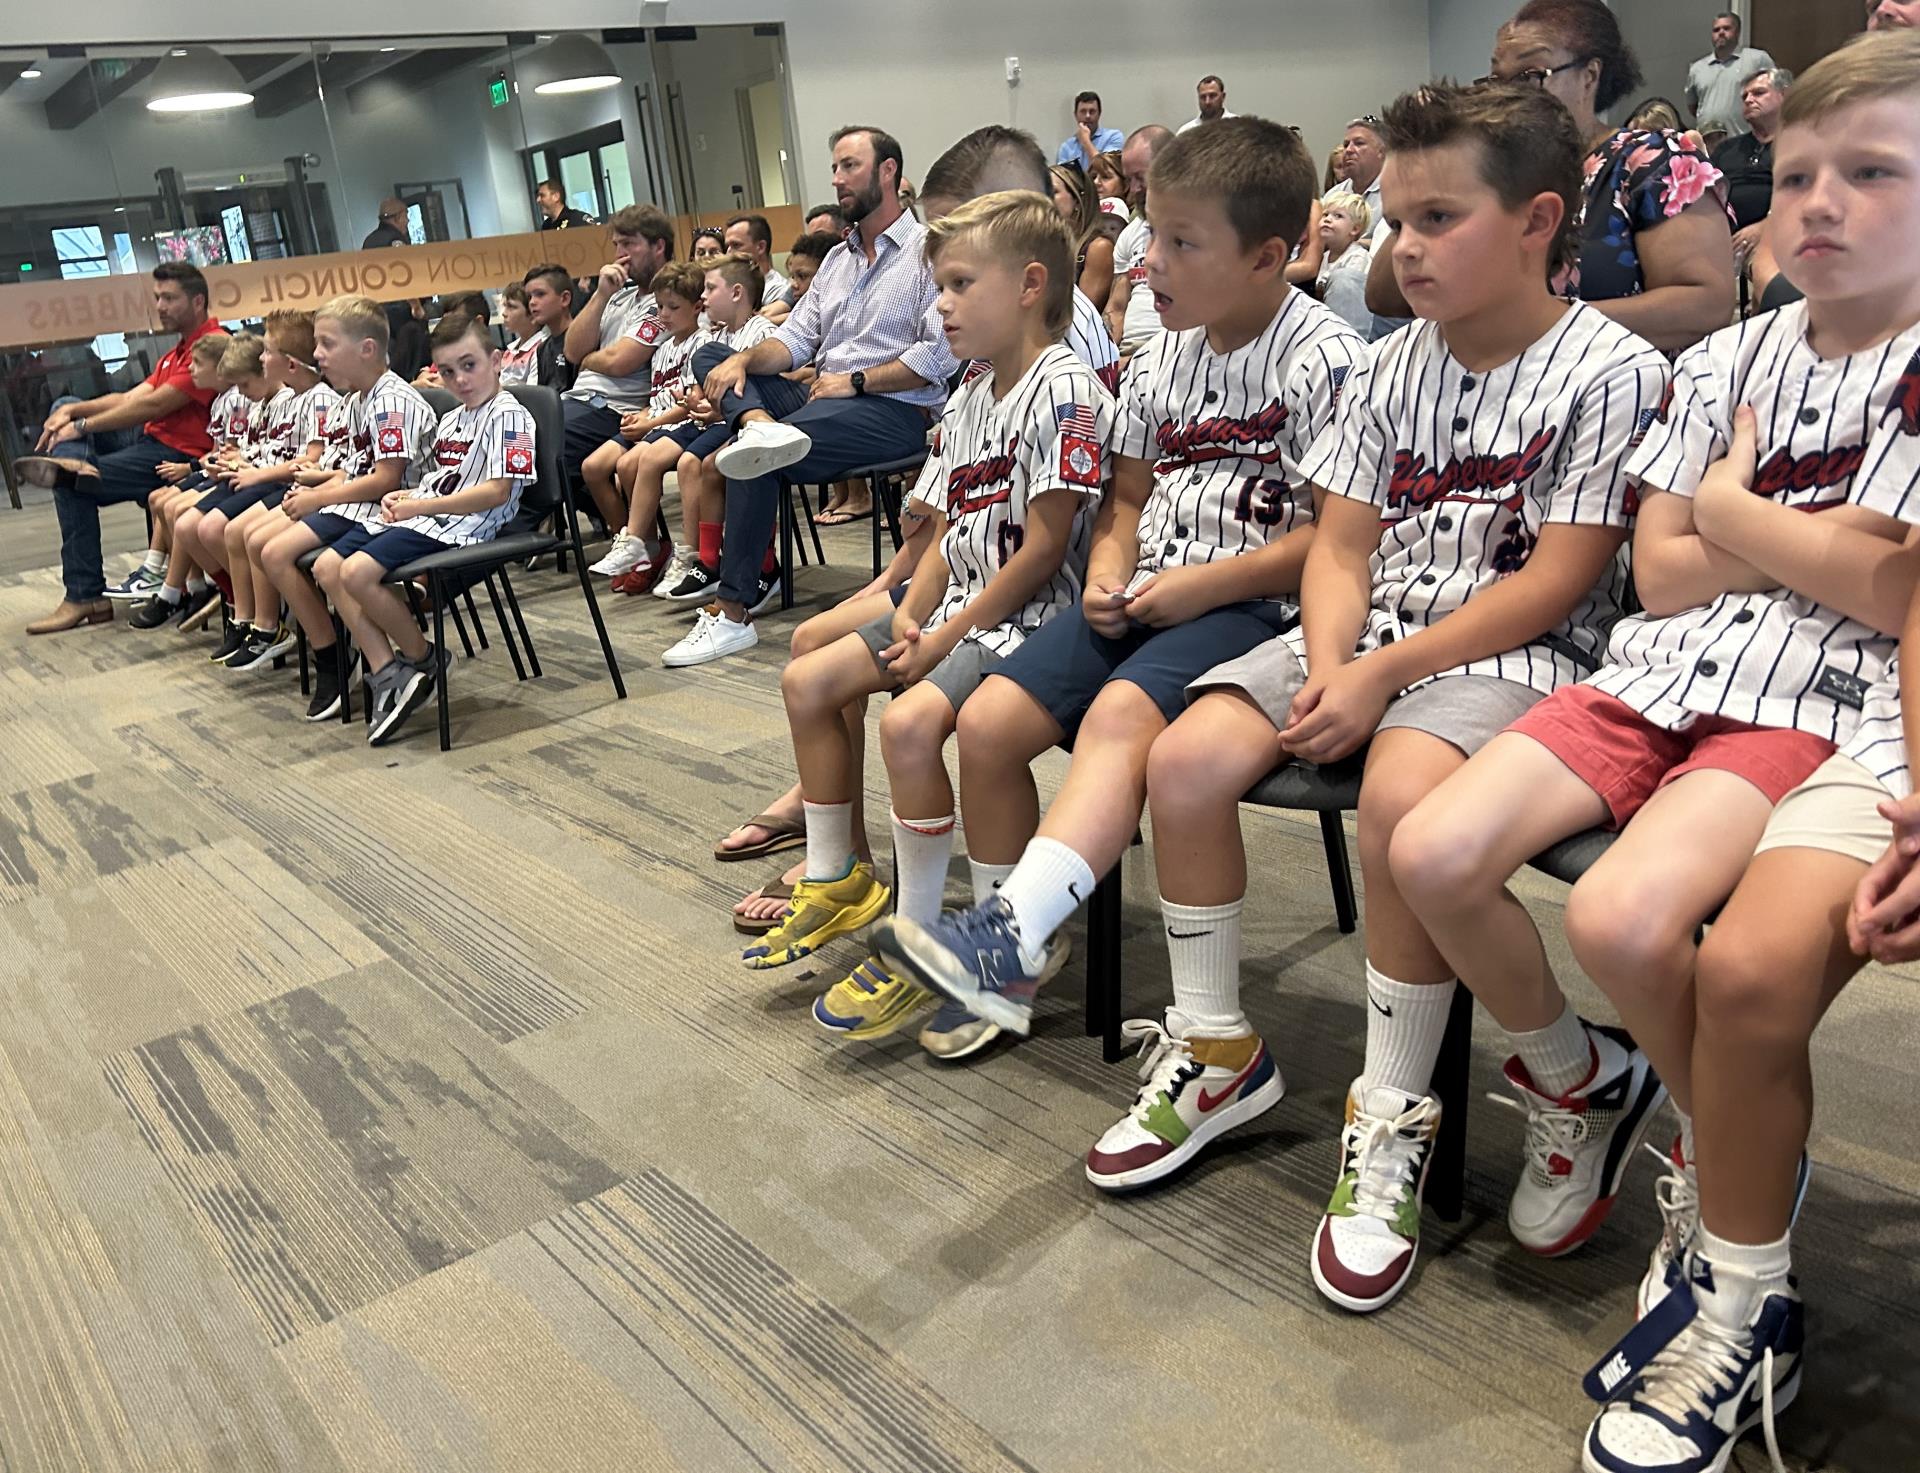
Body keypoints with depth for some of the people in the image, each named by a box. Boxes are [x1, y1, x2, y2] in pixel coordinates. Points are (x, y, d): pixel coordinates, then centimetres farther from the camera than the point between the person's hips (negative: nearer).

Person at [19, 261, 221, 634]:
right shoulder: (178, 352, 20)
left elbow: (152, 405, -19)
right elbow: (131, 398, 14)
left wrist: (81, 427, -11)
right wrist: (72, 412, -2)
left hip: (178, 455, -10)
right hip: (149, 439, 10)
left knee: (73, 488, -15)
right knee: (65, 407, 11)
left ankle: (85, 597, -9)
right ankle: (70, 461, -20)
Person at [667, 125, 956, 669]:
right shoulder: (838, 258, 24)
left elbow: (940, 355, -15)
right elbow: (796, 338, 17)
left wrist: (854, 381, -14)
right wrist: (744, 360, -4)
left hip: (894, 408, -8)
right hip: (821, 396, 8)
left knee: (751, 462, -27)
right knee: (711, 357, -4)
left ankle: (734, 613, -20)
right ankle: (759, 426, -37)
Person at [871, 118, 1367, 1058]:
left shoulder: (1322, 359, -9)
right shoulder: (1165, 353, 13)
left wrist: (1204, 584, -16)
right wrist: (1108, 575, 1)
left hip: (1252, 602, -7)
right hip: (1144, 596, 7)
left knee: (1122, 711, -36)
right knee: (988, 719, -8)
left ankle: (1011, 934, -39)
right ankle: (1001, 974, 1)